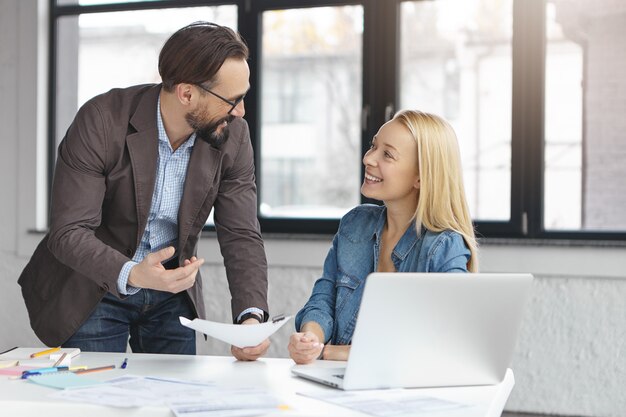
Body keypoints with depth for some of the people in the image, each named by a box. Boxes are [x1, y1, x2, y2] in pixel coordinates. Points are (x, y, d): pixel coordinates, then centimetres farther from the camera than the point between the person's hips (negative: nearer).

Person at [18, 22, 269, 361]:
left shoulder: (232, 136, -13)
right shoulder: (101, 121, -25)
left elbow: (242, 236, -11)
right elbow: (68, 232, -26)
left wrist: (251, 317, -28)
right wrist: (131, 275, -44)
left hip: (172, 293, 4)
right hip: (94, 290, -3)